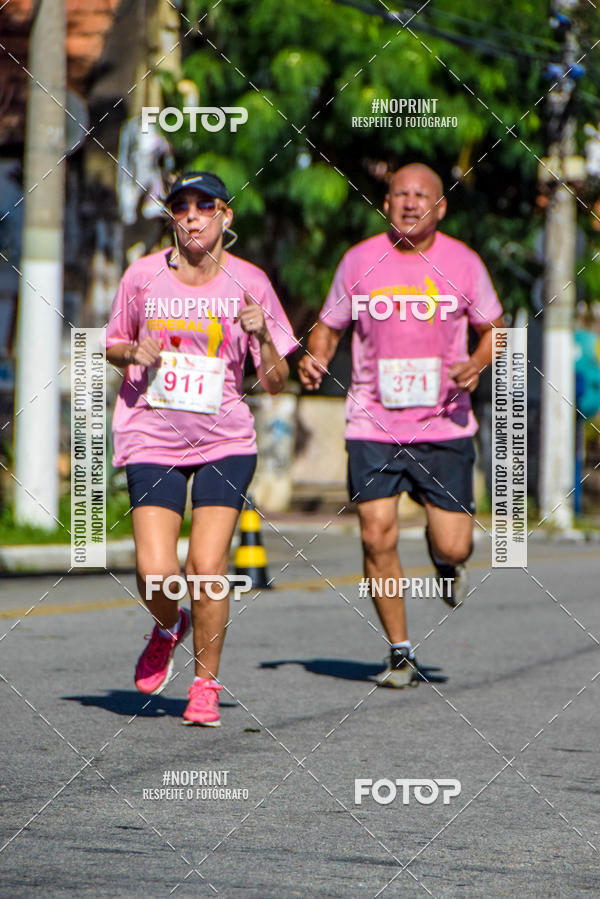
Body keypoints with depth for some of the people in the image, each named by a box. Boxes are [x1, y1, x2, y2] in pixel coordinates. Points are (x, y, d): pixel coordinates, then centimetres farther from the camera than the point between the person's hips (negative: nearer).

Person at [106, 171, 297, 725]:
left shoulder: (249, 283, -2)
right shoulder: (144, 275, 0)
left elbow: (275, 382, 0)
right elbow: (113, 345, 16)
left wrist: (262, 335, -18)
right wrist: (132, 352, -7)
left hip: (225, 443, -1)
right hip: (152, 440, 1)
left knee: (208, 567, -12)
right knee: (156, 573, -12)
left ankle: (206, 685, 8)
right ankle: (168, 628, 24)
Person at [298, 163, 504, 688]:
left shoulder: (463, 263, 1)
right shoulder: (360, 261, 1)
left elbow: (493, 328, 12)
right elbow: (329, 327, 12)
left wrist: (477, 365, -9)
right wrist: (316, 359, -10)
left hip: (445, 424, 0)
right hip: (373, 424, 0)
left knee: (453, 547, -4)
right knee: (377, 538, -9)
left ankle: (444, 560, 37)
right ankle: (401, 655, 6)